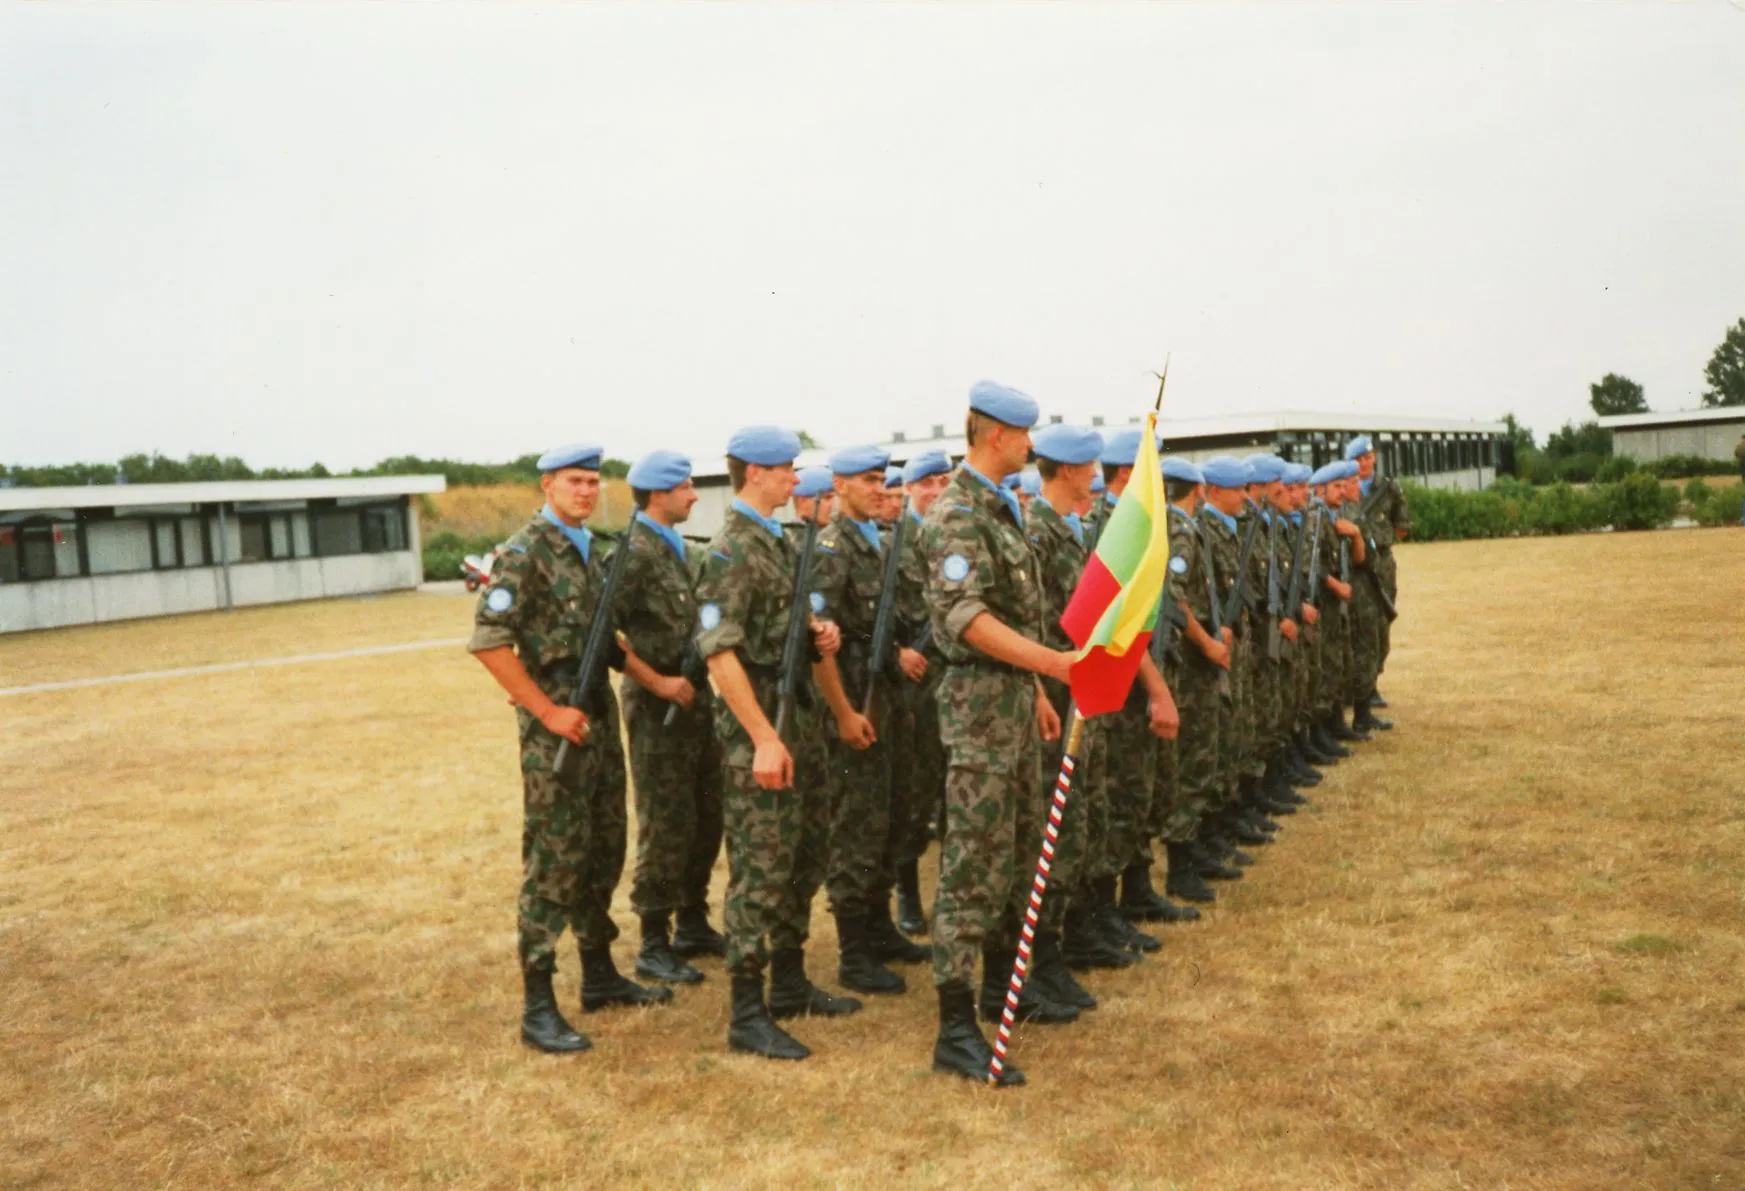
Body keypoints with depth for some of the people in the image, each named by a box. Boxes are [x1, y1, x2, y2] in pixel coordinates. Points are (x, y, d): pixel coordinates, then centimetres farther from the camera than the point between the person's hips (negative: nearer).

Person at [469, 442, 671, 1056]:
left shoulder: (590, 549, 13)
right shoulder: (527, 551, -13)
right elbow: (488, 639, -20)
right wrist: (548, 711, -19)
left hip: (600, 715, 8)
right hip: (558, 724, -8)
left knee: (603, 853, 15)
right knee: (554, 861, -4)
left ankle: (599, 975, 28)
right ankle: (538, 1008, 4)